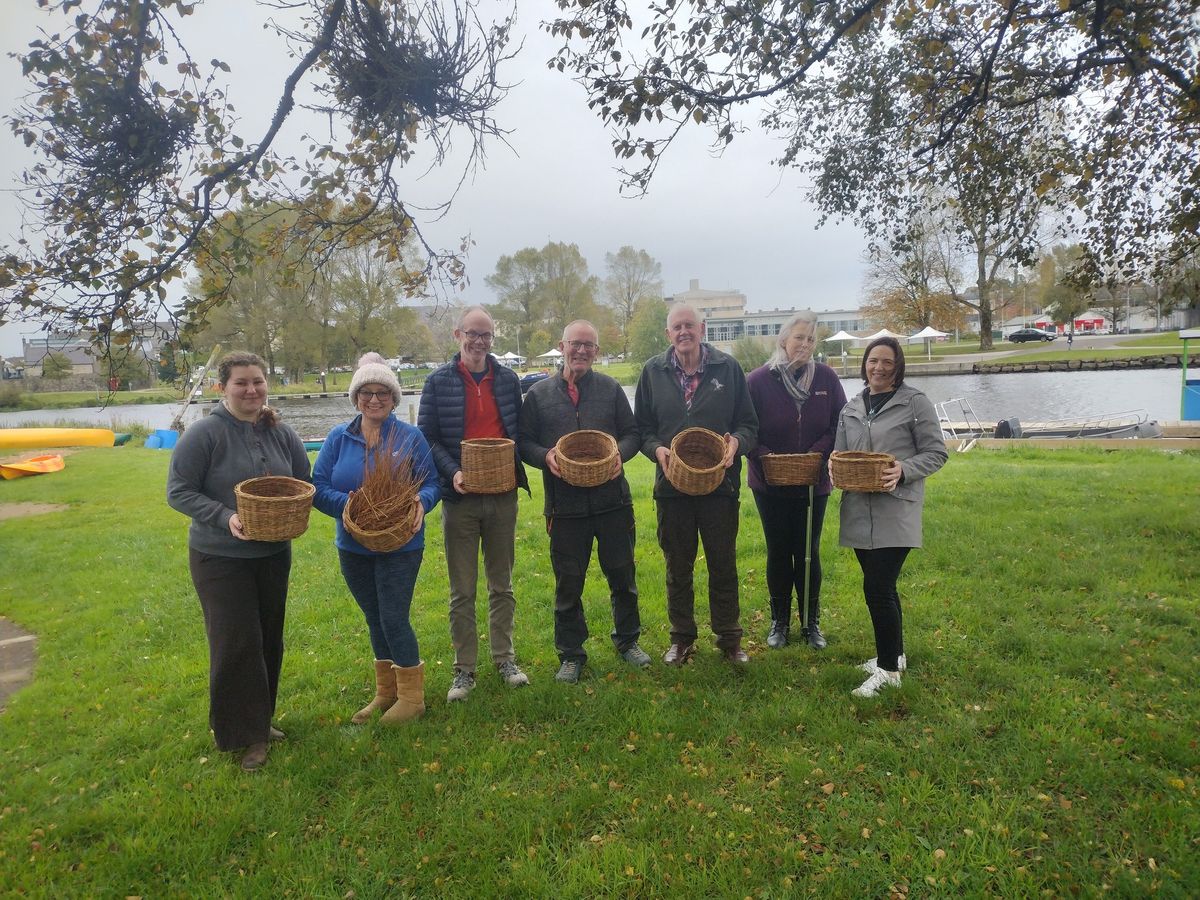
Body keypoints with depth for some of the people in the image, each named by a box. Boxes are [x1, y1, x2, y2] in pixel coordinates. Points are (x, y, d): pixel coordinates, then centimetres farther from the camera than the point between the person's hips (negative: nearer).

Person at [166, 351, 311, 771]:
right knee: (236, 644, -3)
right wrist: (225, 517, -25)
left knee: (269, 641, 15)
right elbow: (178, 492, -13)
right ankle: (246, 734, 12)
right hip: (220, 558, -5)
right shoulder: (204, 434, -14)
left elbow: (305, 484, 9)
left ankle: (260, 721, 32)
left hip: (273, 554, 5)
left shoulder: (281, 434, 1)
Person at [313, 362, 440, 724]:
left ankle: (411, 695, 16)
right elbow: (318, 487, -2)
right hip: (353, 546, 4)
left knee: (394, 619, -4)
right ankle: (386, 691, 33)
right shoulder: (339, 437, 2)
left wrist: (420, 503, -25)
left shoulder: (410, 437, -4)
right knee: (375, 620, 16)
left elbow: (431, 484, -3)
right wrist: (346, 503, -22)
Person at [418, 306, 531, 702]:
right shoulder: (439, 381, -2)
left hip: (503, 494, 2)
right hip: (460, 495, -2)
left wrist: (515, 464, -7)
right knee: (462, 591, 6)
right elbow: (427, 437, -3)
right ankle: (464, 669, 18)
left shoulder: (507, 379, 6)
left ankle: (505, 659, 27)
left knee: (502, 584, 13)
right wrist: (452, 472, -18)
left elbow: (519, 430, 12)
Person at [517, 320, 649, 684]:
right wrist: (545, 456, -16)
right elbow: (524, 441, 5)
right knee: (568, 582, 8)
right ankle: (570, 654, 24)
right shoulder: (539, 393, 4)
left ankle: (627, 640, 33)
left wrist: (620, 454, -13)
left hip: (612, 500, 1)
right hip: (565, 506, -1)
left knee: (622, 575, 12)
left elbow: (632, 433, 8)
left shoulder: (611, 389, 6)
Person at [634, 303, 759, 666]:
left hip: (720, 483, -1)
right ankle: (681, 638, 29)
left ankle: (729, 638, 26)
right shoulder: (653, 371, 3)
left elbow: (749, 423, 3)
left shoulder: (728, 367, 0)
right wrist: (657, 449, -13)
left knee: (723, 566, 10)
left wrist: (736, 442, -17)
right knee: (678, 567, 13)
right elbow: (642, 427, 7)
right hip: (671, 484, 1)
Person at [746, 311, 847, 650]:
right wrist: (763, 456, -20)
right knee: (778, 552, 10)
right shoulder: (758, 380, -7)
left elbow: (840, 425, 0)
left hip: (813, 482, 1)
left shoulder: (826, 378, -2)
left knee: (809, 553, 10)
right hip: (770, 483, -1)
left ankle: (812, 623, 25)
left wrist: (818, 452, -14)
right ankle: (780, 622, 24)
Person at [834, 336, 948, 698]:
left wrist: (903, 470, -19)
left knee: (877, 587, -10)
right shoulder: (851, 408, 12)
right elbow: (838, 453, 18)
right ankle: (894, 655, 32)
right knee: (881, 586, 15)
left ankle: (888, 669, 3)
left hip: (896, 509, -5)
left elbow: (936, 453, -2)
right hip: (859, 509, 5)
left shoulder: (915, 402, -2)